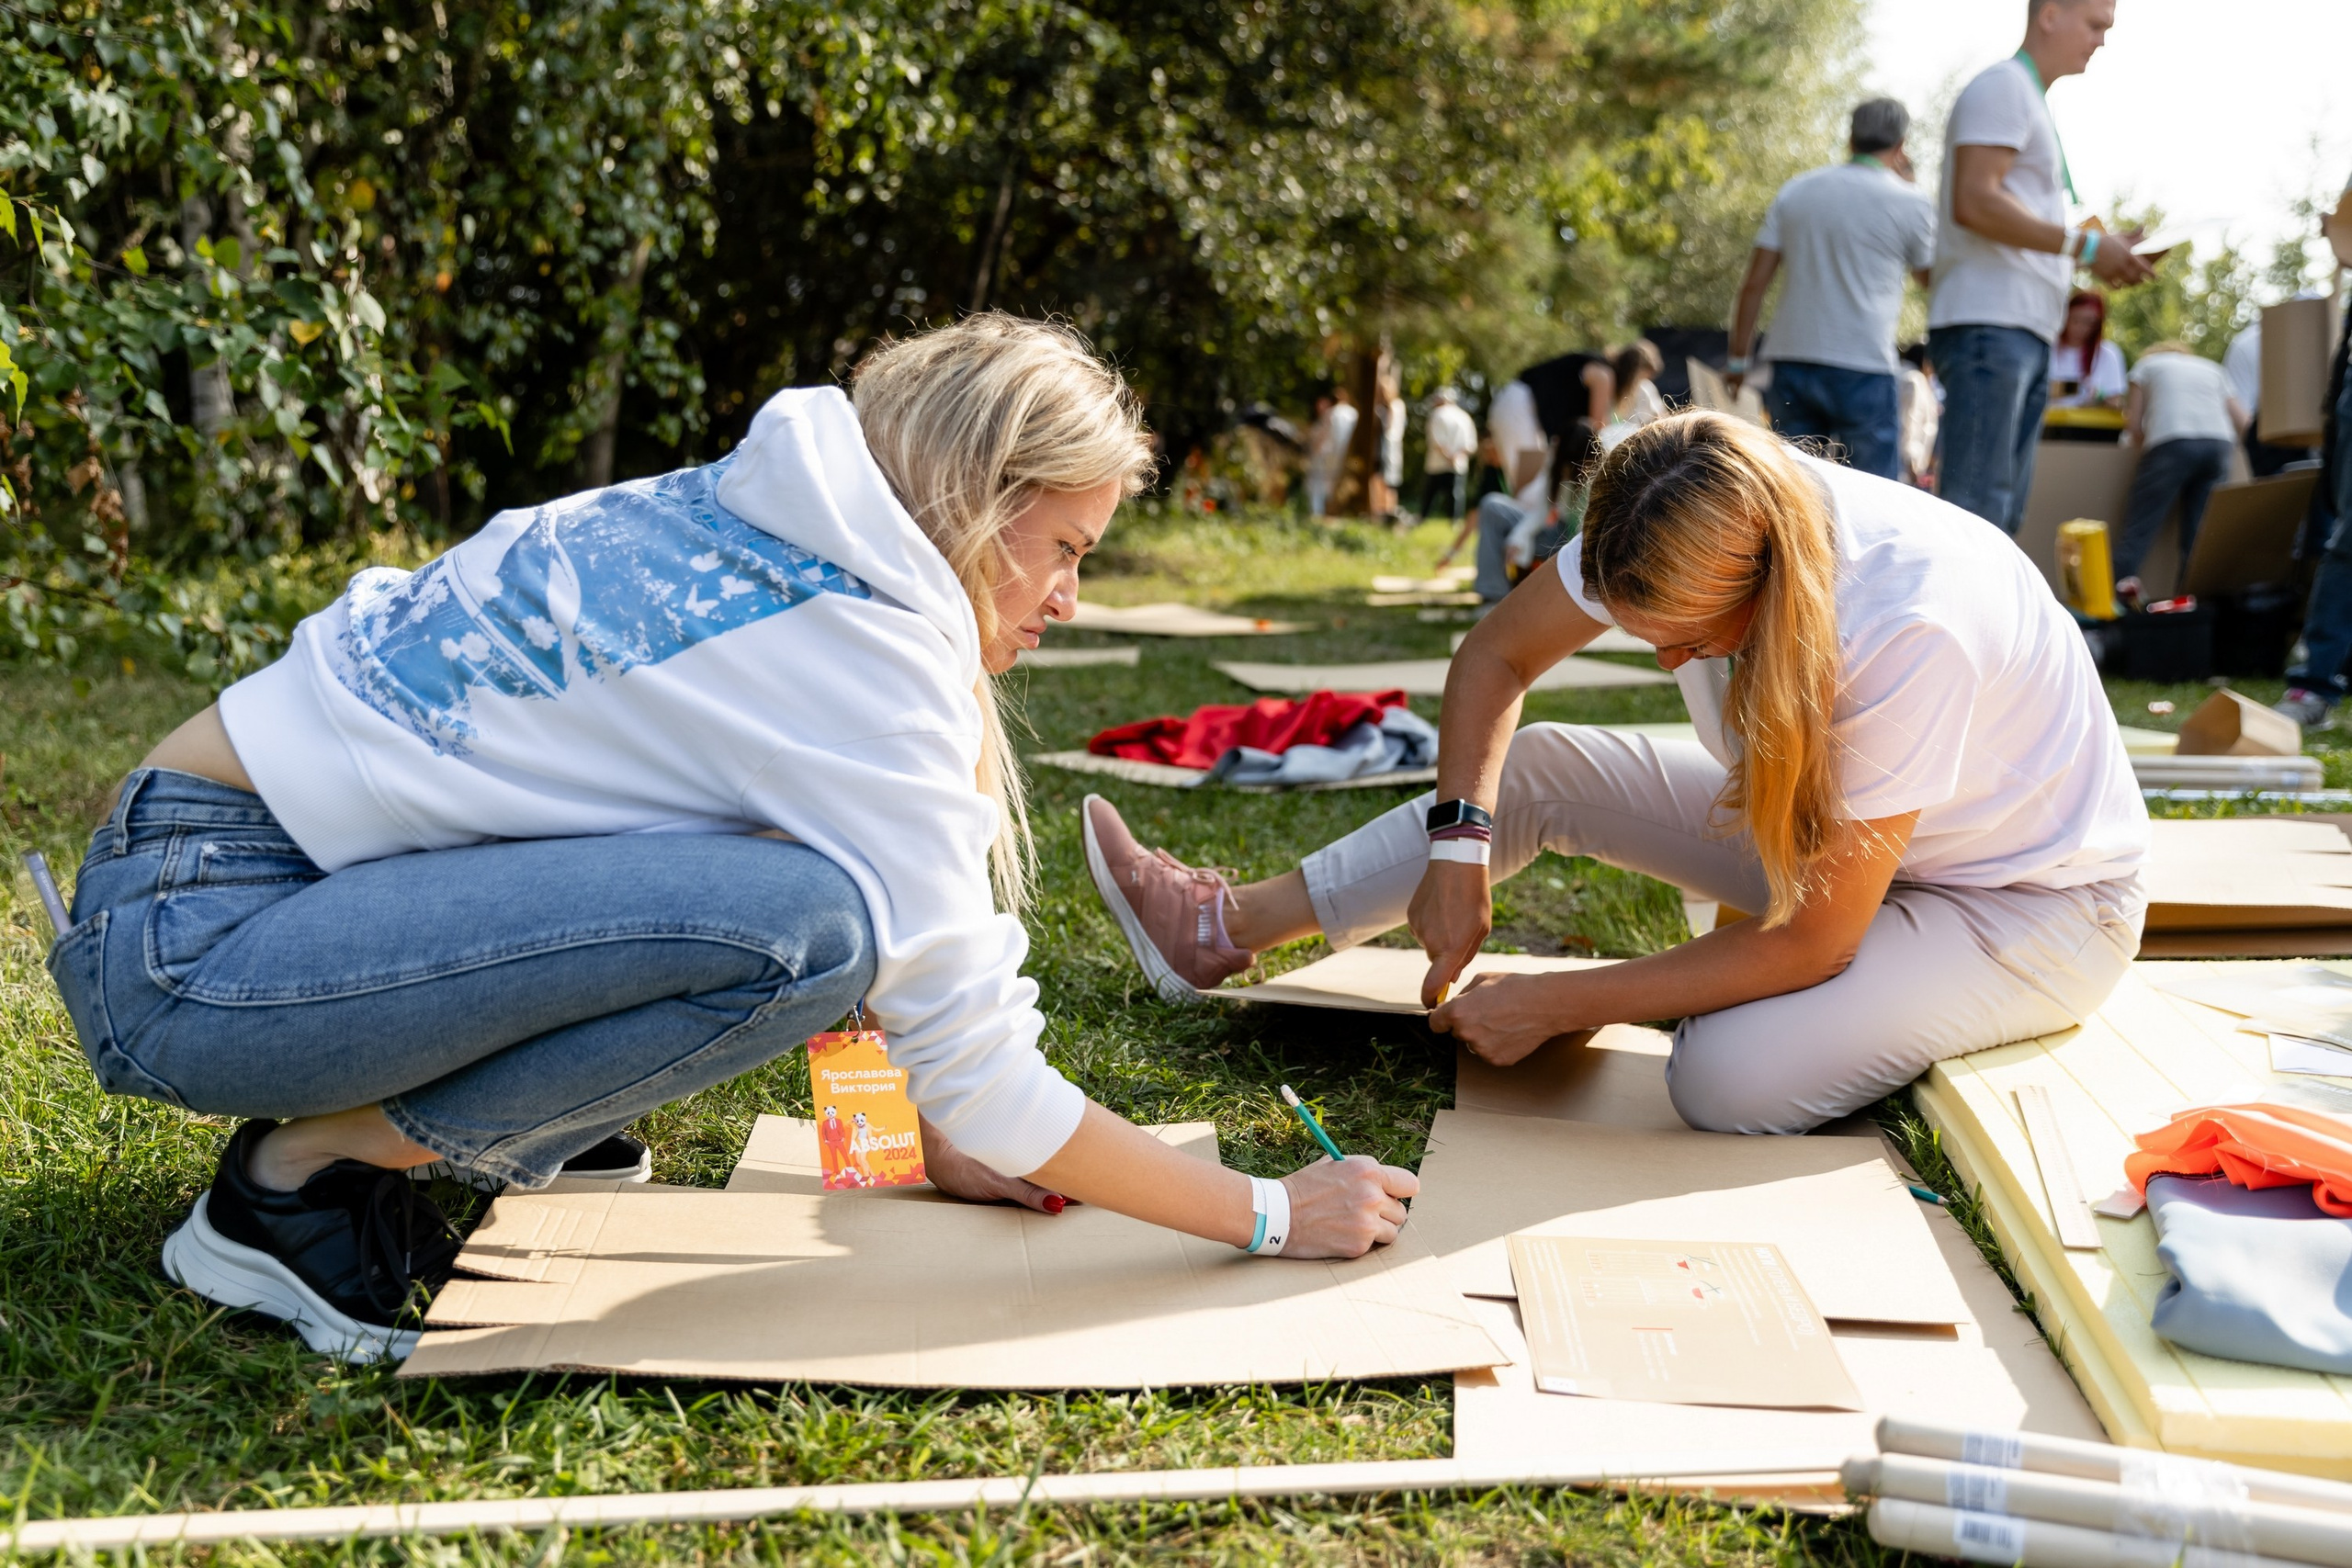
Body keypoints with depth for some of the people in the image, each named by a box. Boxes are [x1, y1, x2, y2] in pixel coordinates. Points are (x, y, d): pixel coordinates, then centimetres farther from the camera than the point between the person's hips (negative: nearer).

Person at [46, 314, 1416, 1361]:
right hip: (186, 944, -9)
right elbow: (972, 1061, -17)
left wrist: (937, 1142, 15)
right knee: (797, 920, -26)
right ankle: (300, 1183, -9)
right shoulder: (857, 636, -19)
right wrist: (1271, 1216, -6)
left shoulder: (749, 534, 9)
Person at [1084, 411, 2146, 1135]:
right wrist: (1458, 839, -19)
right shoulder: (1688, 536, -21)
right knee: (1533, 769, -8)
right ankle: (1230, 928, 0)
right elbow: (1497, 655, -4)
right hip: (1823, 819, 6)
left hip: (2038, 904, -6)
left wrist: (1556, 1005, -27)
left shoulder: (1913, 632, -39)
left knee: (1728, 1079, -30)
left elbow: (1813, 943, -30)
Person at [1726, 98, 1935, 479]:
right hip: (1863, 366, -4)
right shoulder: (1909, 203, 0)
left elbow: (1754, 283, 6)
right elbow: (1930, 278, 16)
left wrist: (1738, 358, 12)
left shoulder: (1794, 191, 10)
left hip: (1790, 361, 4)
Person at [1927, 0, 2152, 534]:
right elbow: (1974, 202, -17)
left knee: (2003, 515, 8)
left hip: (2026, 334, 10)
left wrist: (2101, 256, 14)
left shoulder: (2030, 101, 26)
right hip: (1987, 327, -10)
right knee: (1974, 512, -16)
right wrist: (2085, 245, -15)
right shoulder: (2002, 86, -4)